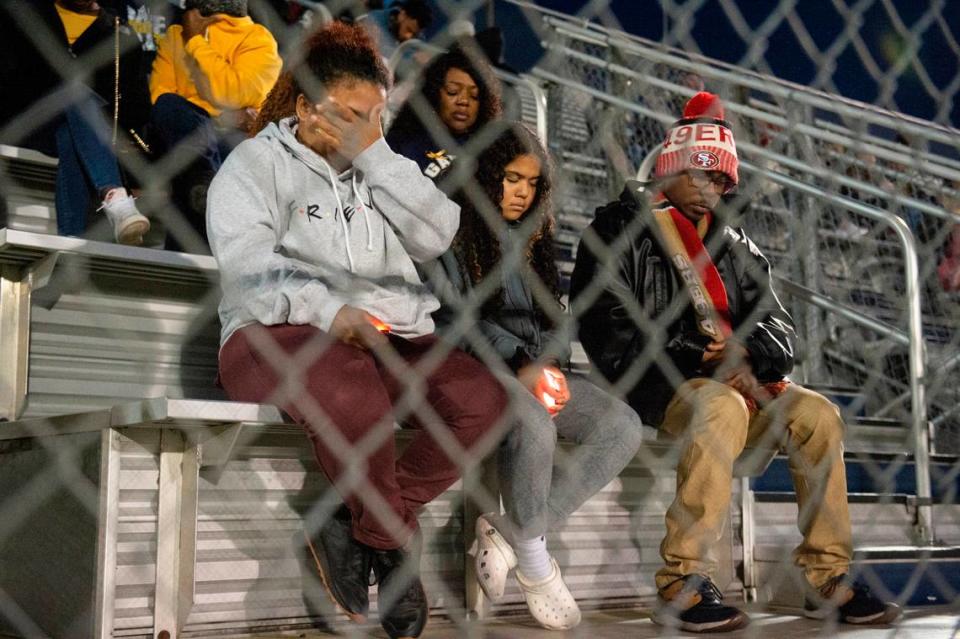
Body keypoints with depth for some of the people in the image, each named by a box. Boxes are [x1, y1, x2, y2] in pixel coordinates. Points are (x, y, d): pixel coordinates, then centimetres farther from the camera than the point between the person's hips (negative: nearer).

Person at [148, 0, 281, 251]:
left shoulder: (258, 39, 4)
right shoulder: (175, 34, 16)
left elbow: (230, 95, -13)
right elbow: (159, 96, 2)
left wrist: (195, 41, -5)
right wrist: (220, 118, -13)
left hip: (239, 140, -2)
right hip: (183, 138, 2)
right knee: (167, 106, -29)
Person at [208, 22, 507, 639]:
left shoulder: (382, 170, 23)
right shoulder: (258, 161, 8)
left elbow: (437, 235, 5)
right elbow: (247, 264, -8)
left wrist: (376, 154, 1)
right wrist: (329, 312, -22)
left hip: (393, 338, 6)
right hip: (283, 335, -5)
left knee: (483, 397, -23)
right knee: (356, 401, -39)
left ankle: (358, 531, -13)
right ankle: (397, 542, -12)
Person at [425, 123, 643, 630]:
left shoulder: (531, 239, 22)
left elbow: (552, 319, 17)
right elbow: (452, 315, -10)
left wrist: (550, 365, -5)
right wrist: (517, 364, -20)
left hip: (534, 372, 7)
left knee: (622, 427, -17)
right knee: (533, 420, -38)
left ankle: (507, 531, -17)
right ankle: (533, 558, -16)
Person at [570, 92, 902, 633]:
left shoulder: (737, 248, 21)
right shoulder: (620, 229, 3)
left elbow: (779, 329, 13)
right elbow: (607, 331, -8)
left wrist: (746, 351, -13)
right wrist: (694, 359, -17)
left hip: (736, 380, 6)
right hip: (655, 385, -6)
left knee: (818, 413, -16)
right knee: (722, 405, -35)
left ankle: (829, 575, -8)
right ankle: (683, 580, -32)